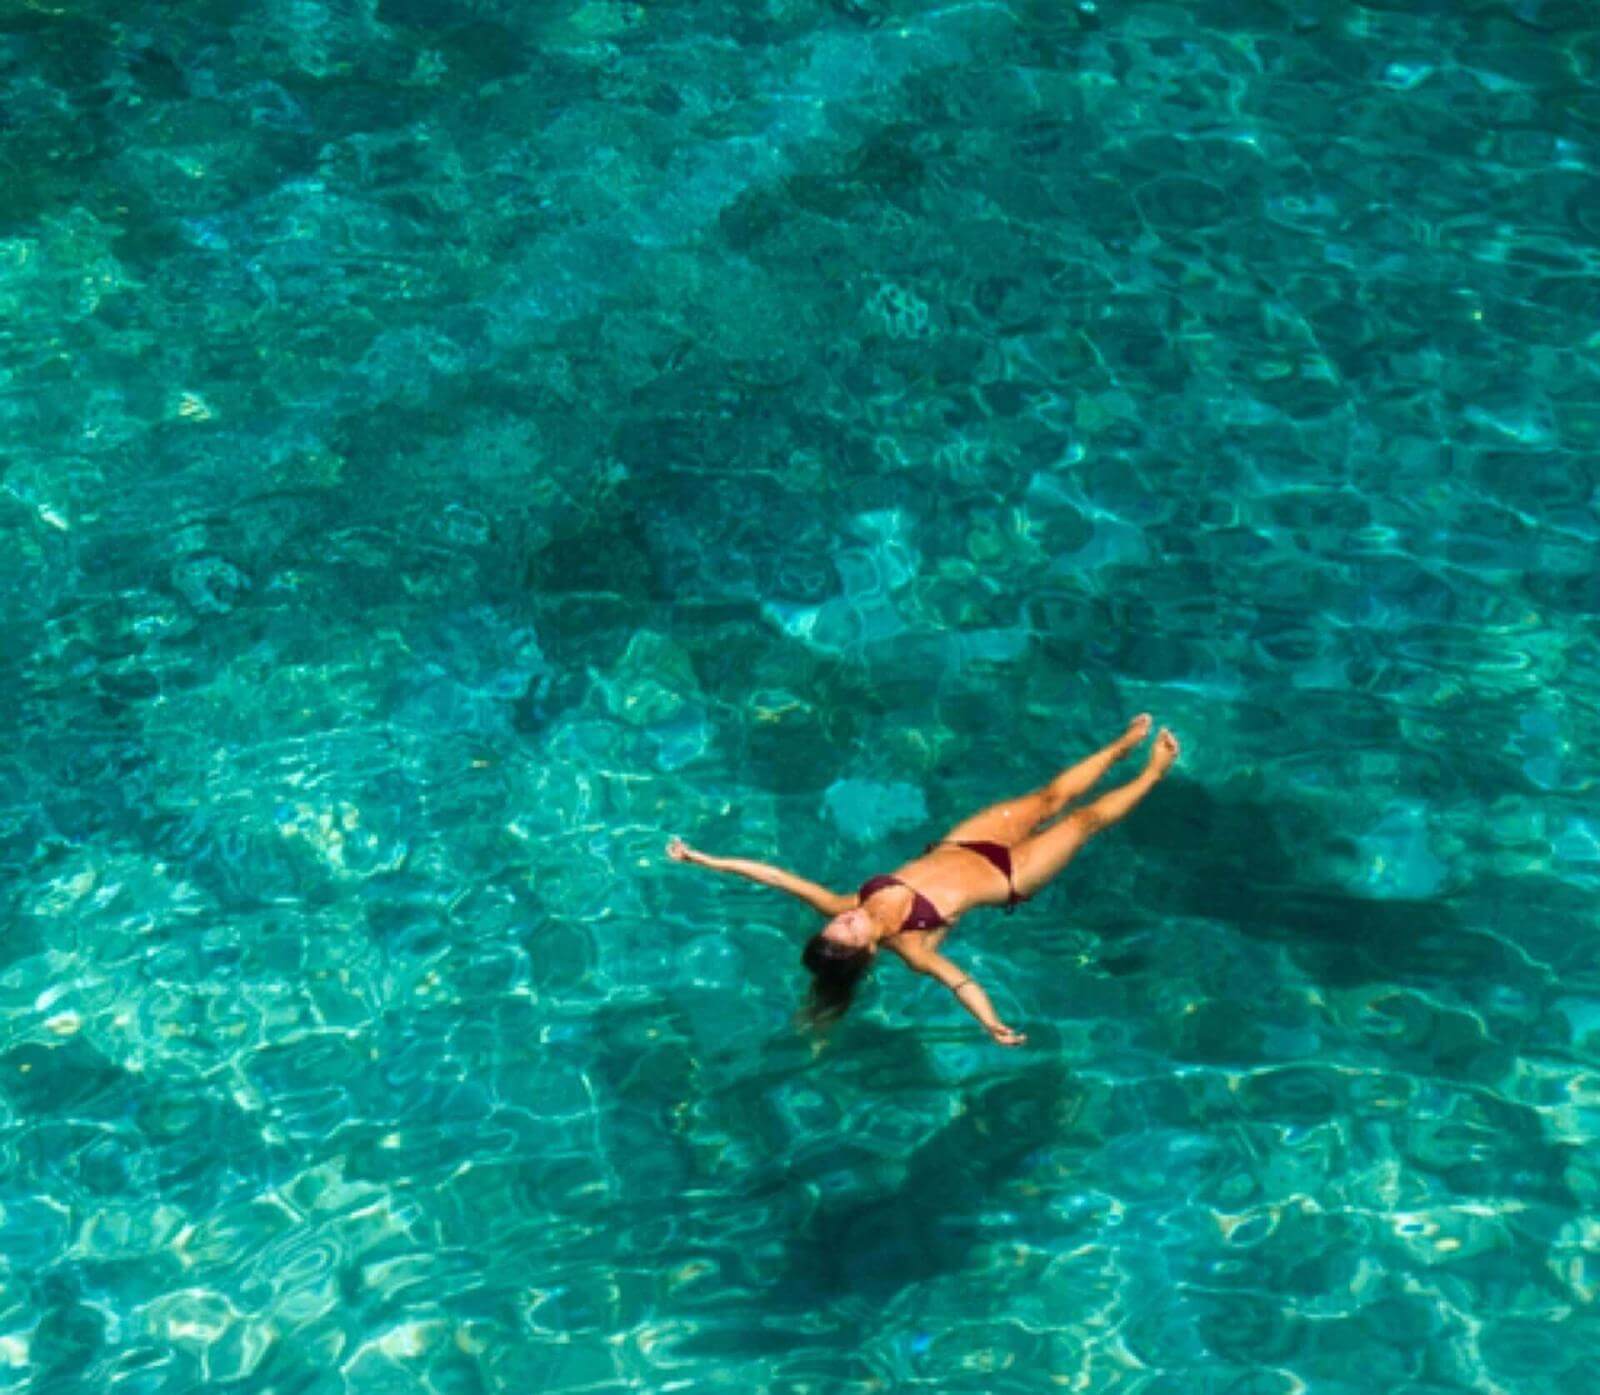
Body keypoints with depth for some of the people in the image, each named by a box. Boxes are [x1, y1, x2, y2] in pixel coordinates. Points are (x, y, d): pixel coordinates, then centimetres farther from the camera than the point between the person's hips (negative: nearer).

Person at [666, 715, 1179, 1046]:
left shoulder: (841, 910, -24)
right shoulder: (909, 946, -33)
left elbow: (777, 875, -28)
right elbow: (960, 981, -46)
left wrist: (703, 859, -36)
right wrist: (991, 1025, -64)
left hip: (956, 847, 4)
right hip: (1007, 877, -4)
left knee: (1052, 797, 15)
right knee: (1085, 820, 7)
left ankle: (1124, 746, 40)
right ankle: (1152, 772, 32)